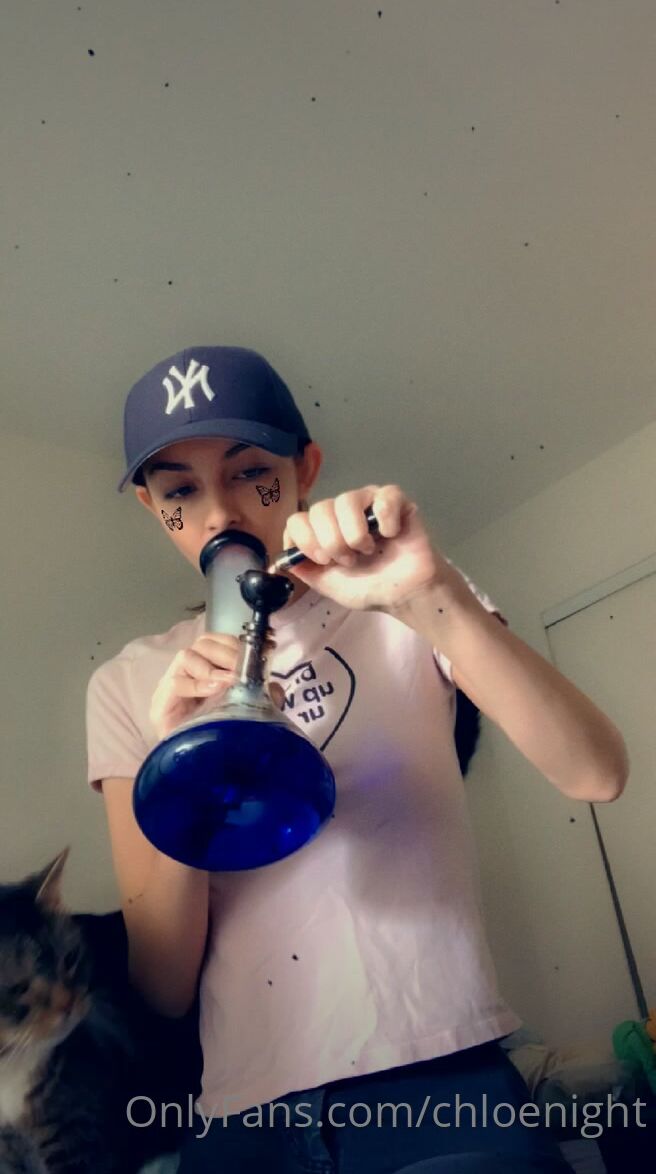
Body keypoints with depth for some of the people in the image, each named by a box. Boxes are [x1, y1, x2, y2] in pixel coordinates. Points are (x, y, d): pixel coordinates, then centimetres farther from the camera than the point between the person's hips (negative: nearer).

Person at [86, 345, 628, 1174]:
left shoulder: (408, 612, -3)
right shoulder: (129, 685, 0)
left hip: (440, 1083, -1)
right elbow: (163, 990, -3)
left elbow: (595, 774, -16)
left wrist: (431, 598, -29)